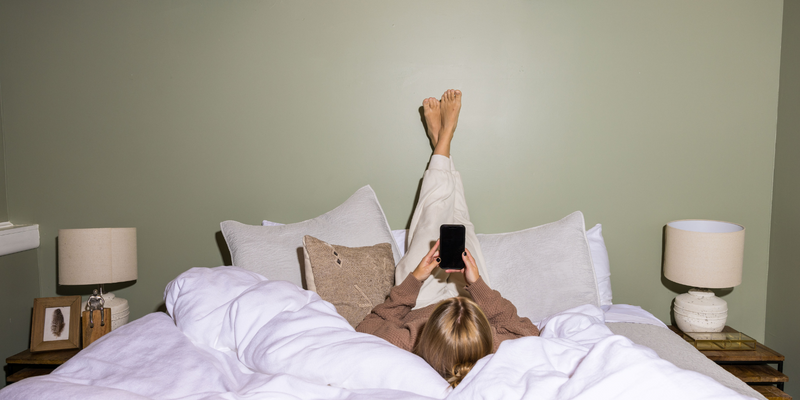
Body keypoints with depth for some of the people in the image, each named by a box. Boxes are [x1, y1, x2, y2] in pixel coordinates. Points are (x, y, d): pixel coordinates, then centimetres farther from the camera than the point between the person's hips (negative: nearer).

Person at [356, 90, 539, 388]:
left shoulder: (404, 348, -48)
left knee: (433, 214, 12)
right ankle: (443, 136, 42)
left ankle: (441, 140, 40)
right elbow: (527, 330, -26)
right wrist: (478, 284, -36)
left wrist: (414, 278, -35)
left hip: (419, 302, 0)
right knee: (458, 219, 17)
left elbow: (367, 327, -28)